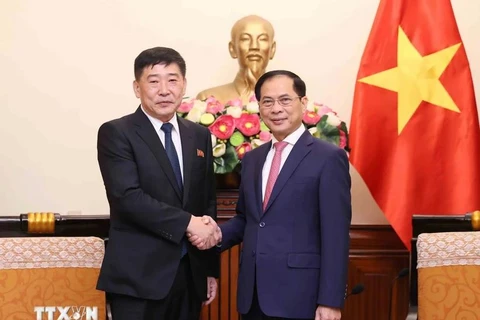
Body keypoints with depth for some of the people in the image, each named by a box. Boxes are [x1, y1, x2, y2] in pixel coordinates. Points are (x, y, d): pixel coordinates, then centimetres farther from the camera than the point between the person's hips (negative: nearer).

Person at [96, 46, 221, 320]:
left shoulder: (200, 136, 11)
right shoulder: (116, 133, -5)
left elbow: (208, 203, 14)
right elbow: (128, 196, -17)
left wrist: (211, 268, 13)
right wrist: (188, 222, -18)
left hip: (190, 272, 5)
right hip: (139, 275, -5)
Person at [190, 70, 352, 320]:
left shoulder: (328, 158, -6)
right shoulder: (251, 159, 13)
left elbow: (335, 235, -10)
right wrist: (218, 234, -1)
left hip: (298, 295, -5)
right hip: (252, 294, 6)